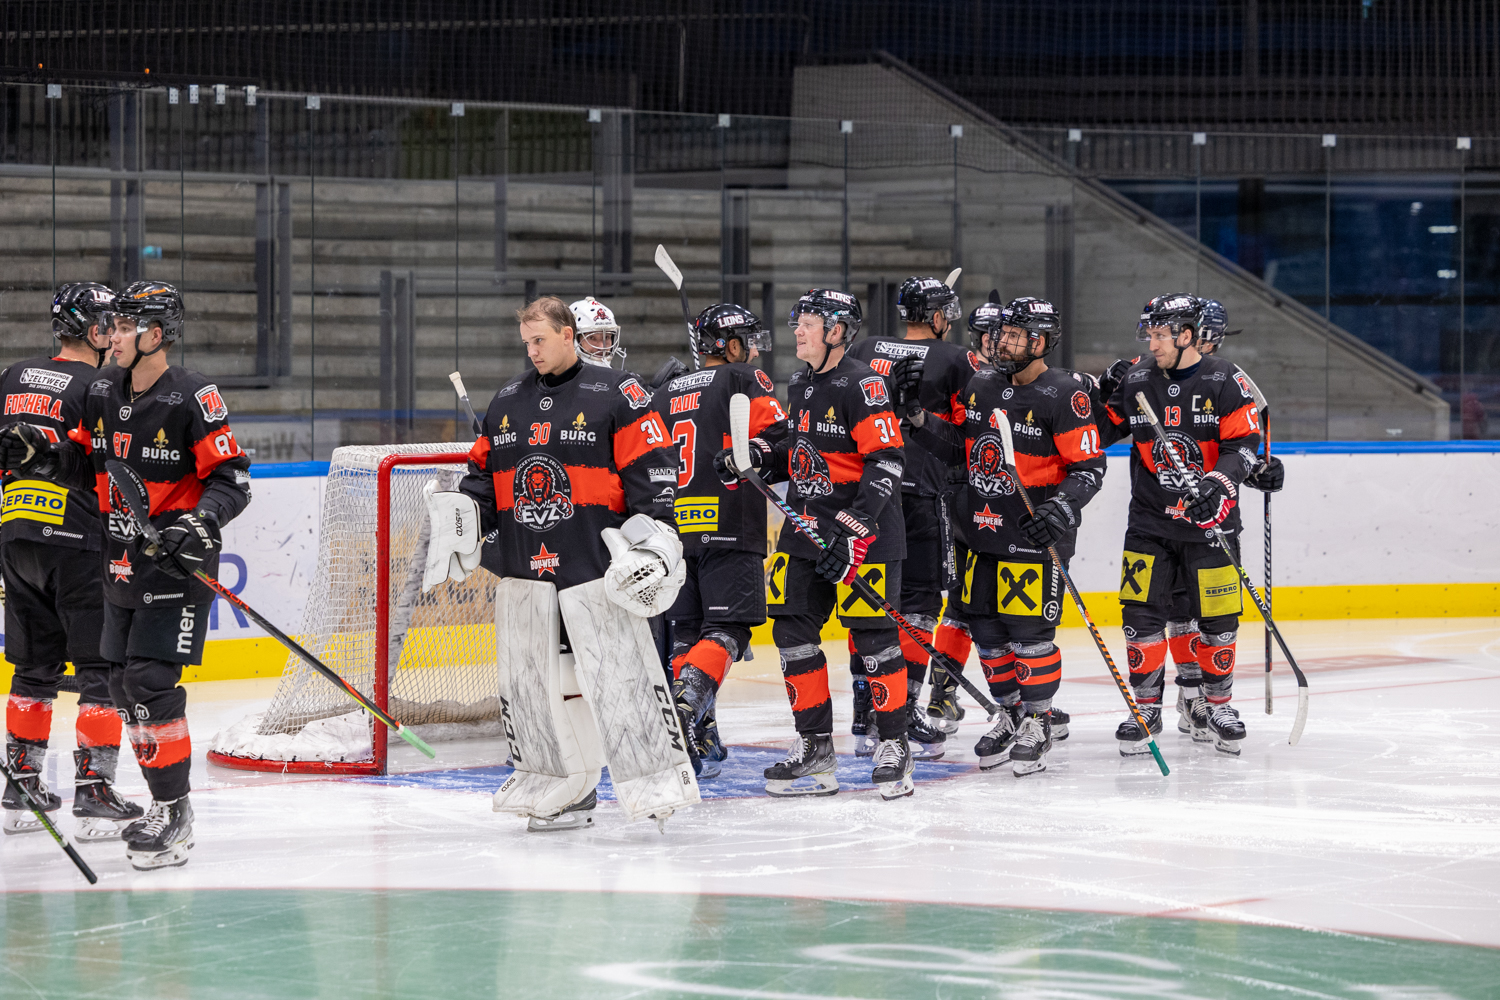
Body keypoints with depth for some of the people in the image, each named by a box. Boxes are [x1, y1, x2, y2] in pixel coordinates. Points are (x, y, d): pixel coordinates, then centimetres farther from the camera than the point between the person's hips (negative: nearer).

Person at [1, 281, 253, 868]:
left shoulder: (192, 399, -15)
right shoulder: (103, 394, 7)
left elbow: (233, 477, -15)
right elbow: (86, 463, 17)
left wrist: (200, 521, -30)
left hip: (176, 563, -8)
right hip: (122, 565, 8)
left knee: (151, 682, -15)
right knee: (123, 682, 10)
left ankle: (173, 814, -8)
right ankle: (166, 804, 23)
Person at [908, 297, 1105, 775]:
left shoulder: (1065, 395, -13)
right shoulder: (982, 385, 8)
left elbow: (1089, 468, -14)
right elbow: (961, 448, 17)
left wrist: (1062, 507, -28)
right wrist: (920, 420, 2)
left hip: (1034, 534, -7)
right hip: (982, 531, 7)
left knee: (1030, 633, -5)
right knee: (986, 628, 12)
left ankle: (1038, 725, 9)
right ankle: (1011, 716, 28)